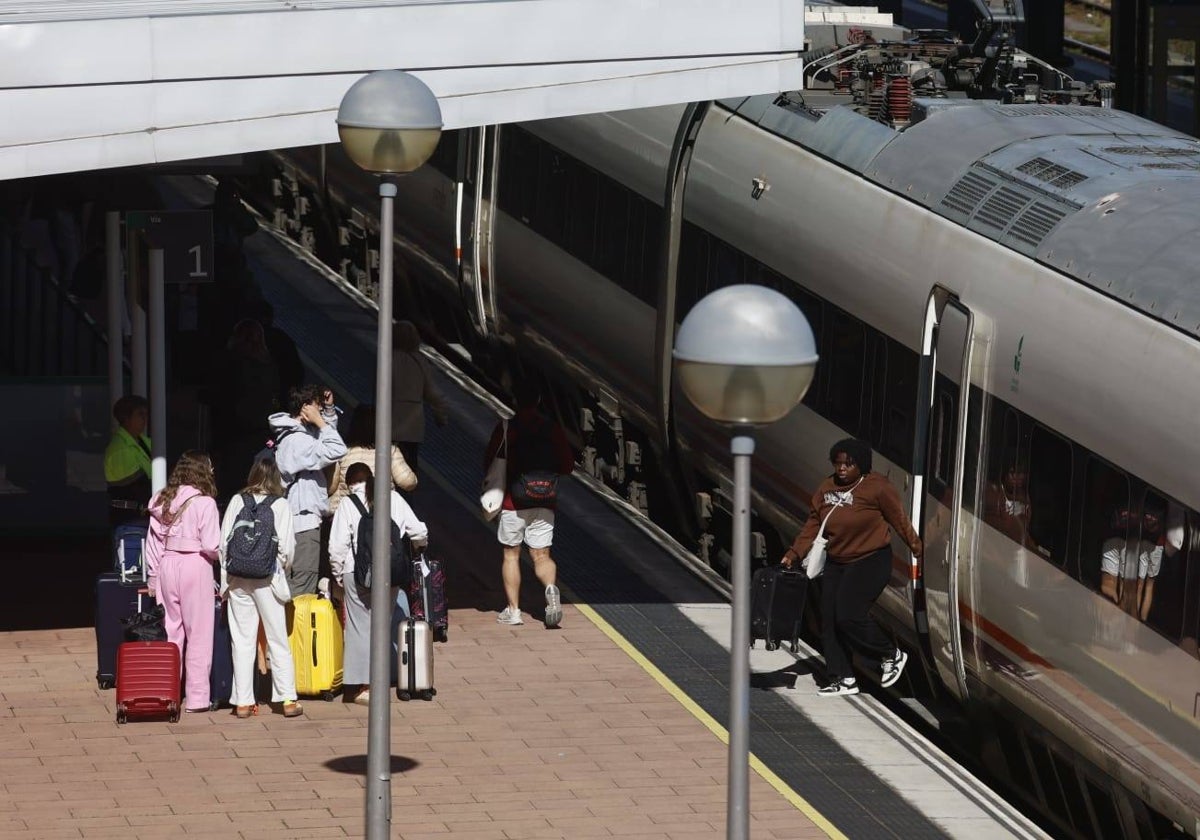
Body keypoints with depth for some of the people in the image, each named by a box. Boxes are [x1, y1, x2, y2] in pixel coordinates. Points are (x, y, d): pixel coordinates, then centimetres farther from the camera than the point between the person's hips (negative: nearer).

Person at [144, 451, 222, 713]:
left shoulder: (161, 502, 6)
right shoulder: (204, 503, -12)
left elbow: (153, 543, 9)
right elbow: (211, 546, -14)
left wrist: (153, 578, 15)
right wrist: (221, 556, 8)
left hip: (167, 565, 6)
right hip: (195, 566, -6)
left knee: (171, 632, 13)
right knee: (198, 635, 2)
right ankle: (196, 698, 3)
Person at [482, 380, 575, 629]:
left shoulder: (505, 429, -8)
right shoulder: (553, 429, -1)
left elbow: (488, 465, -3)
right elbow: (568, 466, 4)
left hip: (512, 502, -2)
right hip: (543, 503, 2)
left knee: (511, 554, 11)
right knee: (541, 555, 6)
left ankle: (513, 609, 10)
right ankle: (551, 587, -25)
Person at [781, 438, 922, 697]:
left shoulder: (877, 487, -12)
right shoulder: (827, 489, 5)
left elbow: (899, 520, -7)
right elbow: (812, 526, 5)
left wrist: (918, 549, -4)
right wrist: (793, 554, -4)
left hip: (870, 562, -7)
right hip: (836, 563, 7)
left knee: (849, 617, -17)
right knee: (829, 620, 2)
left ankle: (892, 656, 5)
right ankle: (843, 679, 10)